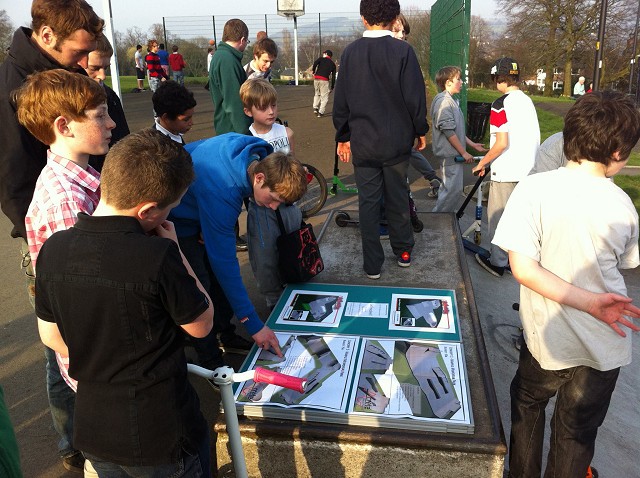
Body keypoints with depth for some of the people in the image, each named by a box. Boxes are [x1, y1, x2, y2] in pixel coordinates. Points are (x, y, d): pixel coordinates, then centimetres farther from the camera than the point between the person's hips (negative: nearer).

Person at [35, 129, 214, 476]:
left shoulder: (53, 250, -10)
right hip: (161, 435, -5)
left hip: (93, 430, 5)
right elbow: (201, 325, -12)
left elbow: (50, 336, 3)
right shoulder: (158, 256, -28)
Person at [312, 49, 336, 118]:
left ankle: (315, 108, 7)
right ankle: (320, 112, -5)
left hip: (316, 78, 1)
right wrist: (332, 87, 17)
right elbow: (333, 77, 13)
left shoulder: (321, 59, 11)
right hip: (324, 80, -1)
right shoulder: (333, 64, 17)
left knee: (316, 94, 20)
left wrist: (313, 70, 2)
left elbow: (315, 63, -12)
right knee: (324, 97, 4)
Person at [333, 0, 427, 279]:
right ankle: (403, 252, 29)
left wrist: (342, 137, 13)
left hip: (363, 142, 1)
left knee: (368, 201, 7)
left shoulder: (350, 52, -1)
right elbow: (415, 96, -7)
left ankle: (372, 265, 12)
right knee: (398, 196, 14)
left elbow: (340, 101, 3)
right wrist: (420, 131, 7)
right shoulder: (403, 51, -9)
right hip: (397, 141, -1)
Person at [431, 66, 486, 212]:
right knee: (453, 189, -9)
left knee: (450, 188, 15)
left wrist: (472, 144, 17)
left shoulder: (452, 101, 17)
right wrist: (464, 152, -17)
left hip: (455, 154, 10)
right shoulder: (443, 101, -15)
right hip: (450, 154, -10)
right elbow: (448, 130, -20)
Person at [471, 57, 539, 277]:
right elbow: (532, 137, 12)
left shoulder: (501, 105, -15)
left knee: (498, 217, 4)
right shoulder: (528, 101, 8)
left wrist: (482, 163, -7)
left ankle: (498, 262, 13)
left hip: (506, 172, -7)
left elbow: (502, 143, -20)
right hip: (528, 170, 7)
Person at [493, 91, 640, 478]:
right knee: (578, 431, 21)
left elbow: (522, 267, -22)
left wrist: (588, 301, -18)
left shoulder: (535, 189, -18)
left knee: (528, 405, 26)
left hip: (550, 338, -1)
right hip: (606, 344, 2)